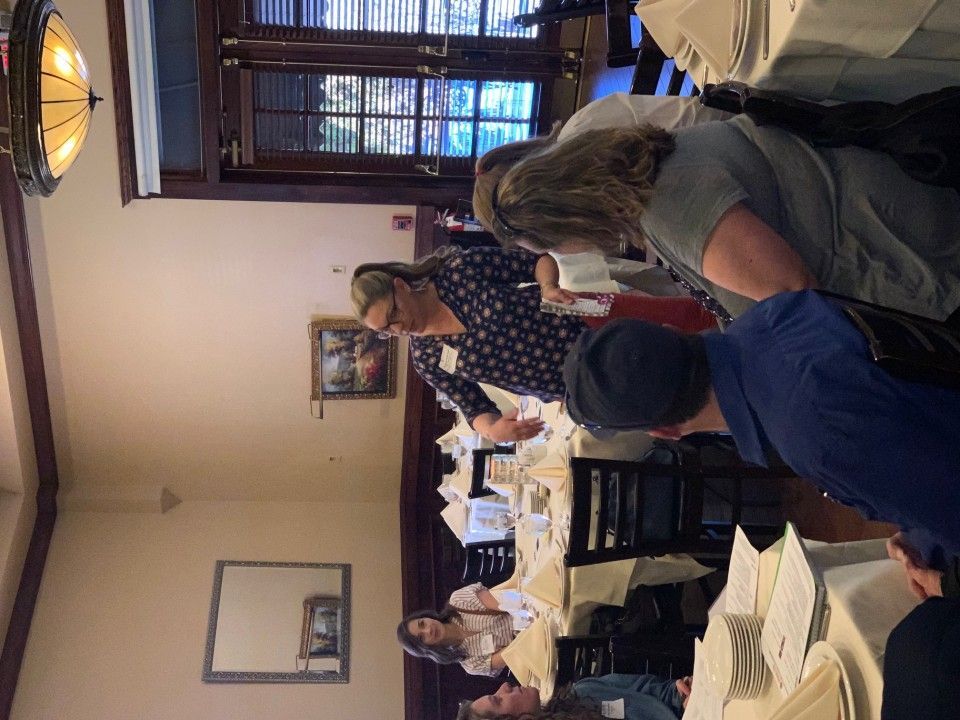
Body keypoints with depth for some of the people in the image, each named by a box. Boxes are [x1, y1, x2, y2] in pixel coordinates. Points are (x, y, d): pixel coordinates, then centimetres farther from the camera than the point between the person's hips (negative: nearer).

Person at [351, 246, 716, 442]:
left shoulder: (462, 268, -17)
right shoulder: (426, 359, -7)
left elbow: (539, 260, -8)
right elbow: (474, 409, -3)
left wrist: (548, 286, -31)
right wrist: (492, 428, -27)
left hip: (586, 321, -2)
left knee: (688, 316, 0)